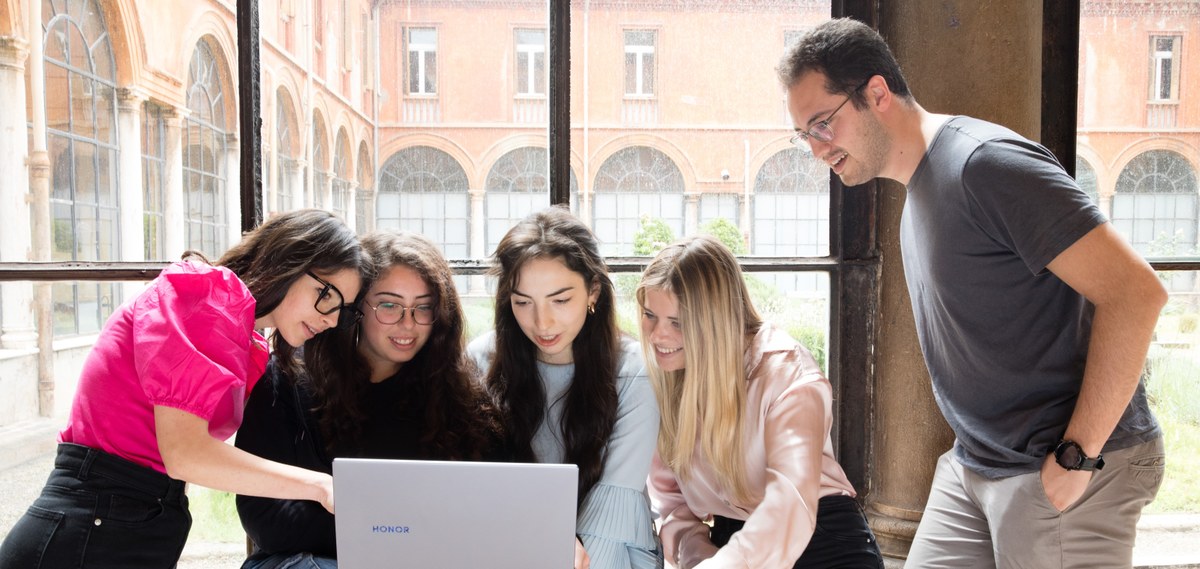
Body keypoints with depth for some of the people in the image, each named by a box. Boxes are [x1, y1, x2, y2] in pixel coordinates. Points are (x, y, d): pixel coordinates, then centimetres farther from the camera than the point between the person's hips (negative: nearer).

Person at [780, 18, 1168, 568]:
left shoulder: (983, 162, -18)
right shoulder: (919, 191, 10)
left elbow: (1136, 293, -22)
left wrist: (1077, 455, -19)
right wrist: (968, 450, 10)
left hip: (1063, 474, -8)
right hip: (974, 462, 8)